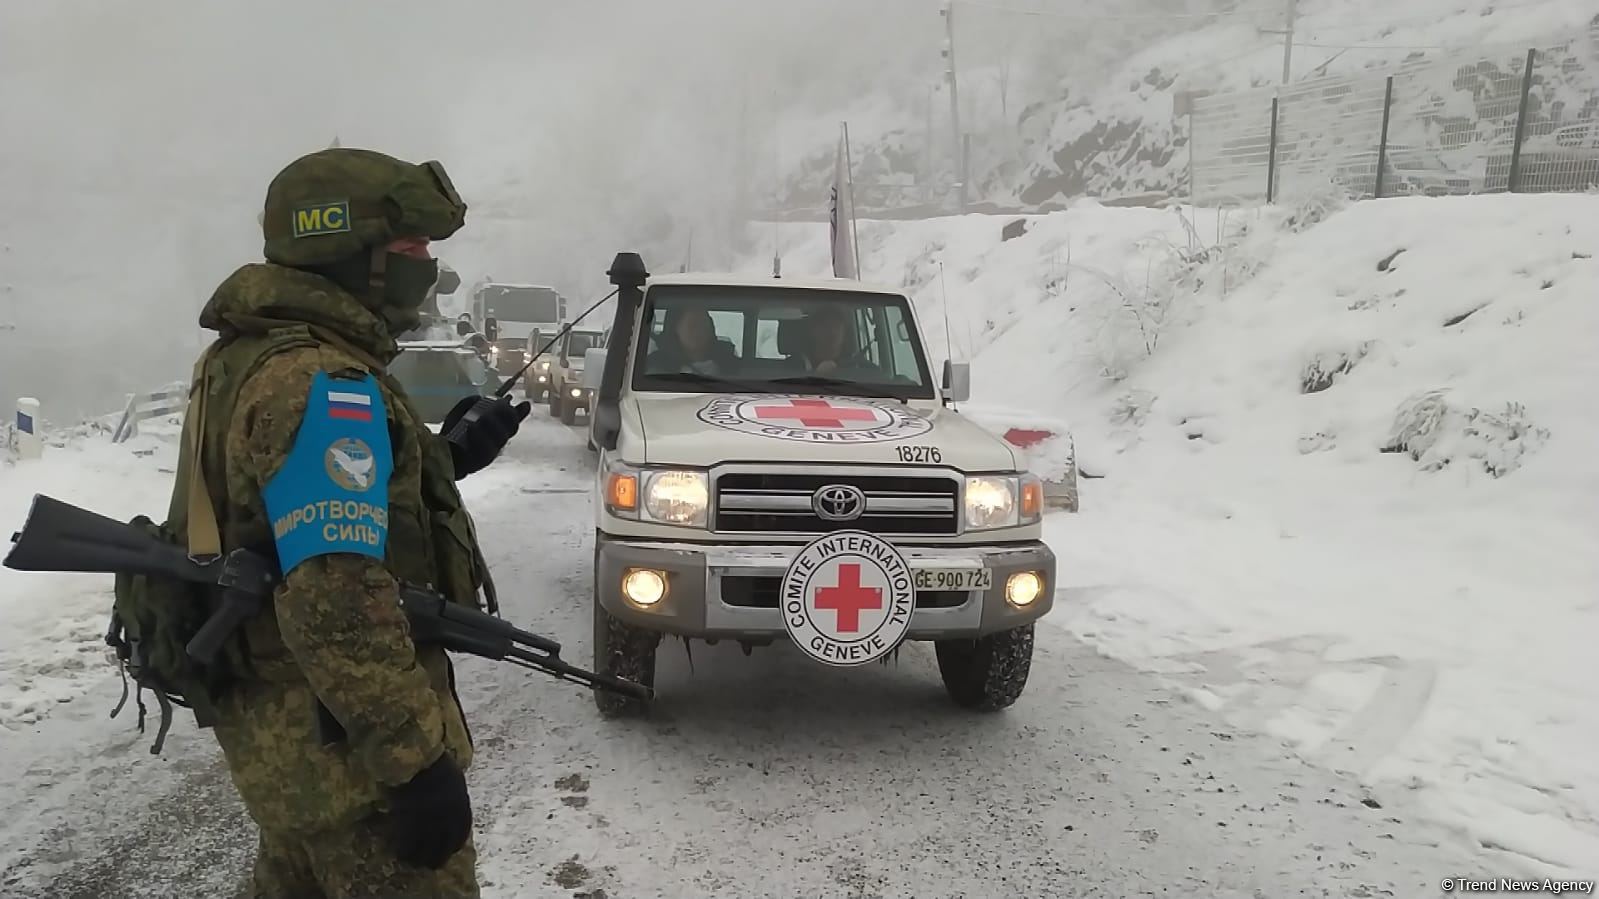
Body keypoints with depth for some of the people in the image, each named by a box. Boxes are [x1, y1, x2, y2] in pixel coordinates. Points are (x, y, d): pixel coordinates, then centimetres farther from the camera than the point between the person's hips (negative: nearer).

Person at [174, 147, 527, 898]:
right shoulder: (320, 385, -24)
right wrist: (416, 760, -27)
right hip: (340, 736, -10)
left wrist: (446, 458, 7)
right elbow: (334, 606, -31)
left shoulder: (254, 358, 9)